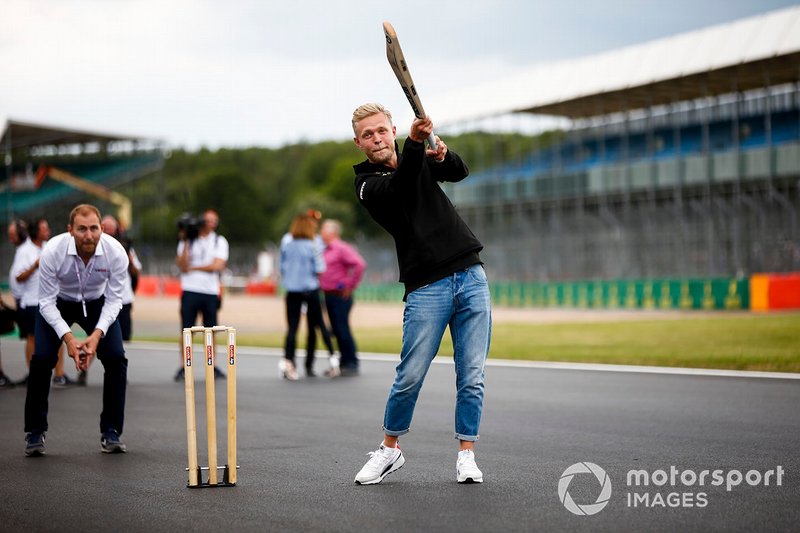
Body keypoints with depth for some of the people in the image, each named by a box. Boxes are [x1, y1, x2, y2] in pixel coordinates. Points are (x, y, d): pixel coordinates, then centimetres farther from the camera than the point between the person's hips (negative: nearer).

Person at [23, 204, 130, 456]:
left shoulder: (116, 252, -30)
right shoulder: (52, 251, -33)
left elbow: (113, 300, -19)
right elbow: (46, 302, -25)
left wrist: (97, 334, -34)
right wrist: (67, 337, -37)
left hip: (97, 304, 1)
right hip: (57, 304, -1)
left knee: (116, 357, -15)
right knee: (42, 358, -18)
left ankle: (111, 432, -3)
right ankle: (35, 432, -2)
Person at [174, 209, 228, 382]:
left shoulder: (220, 241, 8)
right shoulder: (187, 240, 7)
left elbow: (218, 265, -5)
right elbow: (182, 266, -5)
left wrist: (193, 267, -4)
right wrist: (185, 243, -10)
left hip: (211, 291, 1)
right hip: (190, 291, -1)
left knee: (210, 330, 5)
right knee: (187, 330, -4)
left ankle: (213, 366, 11)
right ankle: (183, 367, -1)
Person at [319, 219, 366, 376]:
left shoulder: (342, 249, -10)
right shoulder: (325, 251, 16)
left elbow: (359, 264, -21)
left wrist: (351, 286, -15)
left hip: (340, 296, -8)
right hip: (329, 296, 8)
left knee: (342, 329, -9)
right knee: (336, 330, 9)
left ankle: (352, 364, -4)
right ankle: (344, 363, 15)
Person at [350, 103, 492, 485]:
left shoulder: (418, 160, 15)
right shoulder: (368, 185, -2)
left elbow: (460, 172, 1)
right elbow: (401, 188, -23)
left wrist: (443, 155, -23)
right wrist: (416, 144, -41)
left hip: (471, 277, 4)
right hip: (426, 289, -4)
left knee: (471, 377, 1)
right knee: (409, 377, -6)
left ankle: (466, 454, 10)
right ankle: (390, 450, 13)